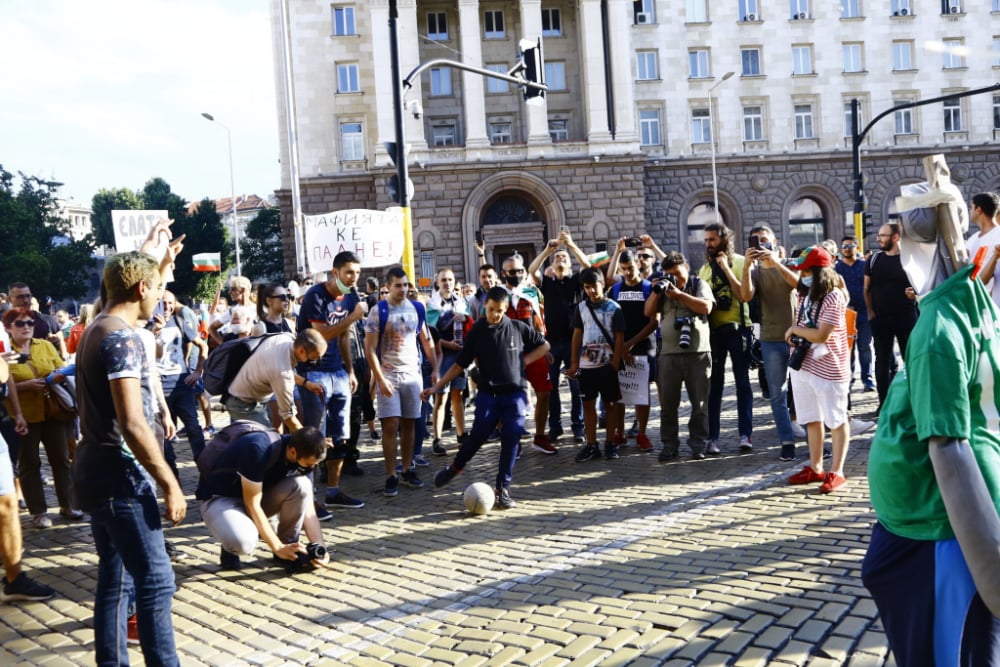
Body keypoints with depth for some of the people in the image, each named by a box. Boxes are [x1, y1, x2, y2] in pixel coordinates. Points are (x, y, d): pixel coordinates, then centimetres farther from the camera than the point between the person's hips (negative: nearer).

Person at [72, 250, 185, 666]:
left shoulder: (95, 330, 10)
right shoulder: (122, 338, -19)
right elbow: (132, 425, -25)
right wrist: (170, 483, -22)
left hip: (96, 470, 10)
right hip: (119, 475, -10)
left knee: (115, 578, 15)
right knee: (156, 581, -6)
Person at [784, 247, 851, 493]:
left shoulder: (833, 298, -18)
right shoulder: (805, 294, 9)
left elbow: (821, 335, -22)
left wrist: (795, 330, -8)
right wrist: (795, 336, 3)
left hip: (828, 369, -9)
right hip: (803, 365, 9)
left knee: (836, 420, 4)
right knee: (812, 419, 16)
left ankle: (836, 472, 11)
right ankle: (815, 468, 27)